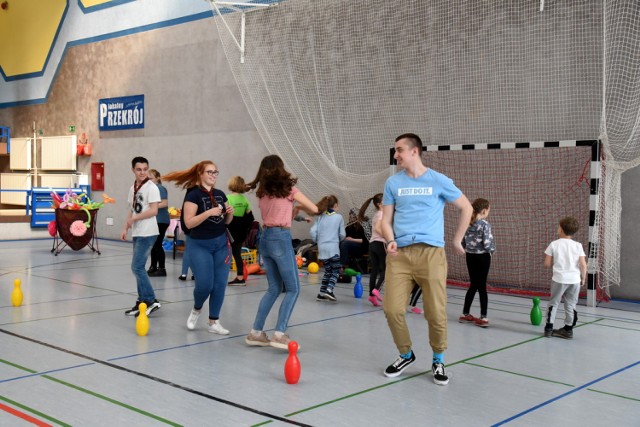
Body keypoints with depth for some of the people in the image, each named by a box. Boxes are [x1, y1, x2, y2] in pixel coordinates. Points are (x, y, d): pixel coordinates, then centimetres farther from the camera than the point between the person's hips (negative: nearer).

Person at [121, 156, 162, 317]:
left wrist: (133, 219, -11)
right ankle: (143, 301, 17)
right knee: (138, 267, 10)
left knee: (137, 267, -10)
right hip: (137, 233, 8)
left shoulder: (151, 187, -11)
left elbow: (153, 211, -18)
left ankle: (151, 301, -2)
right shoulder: (133, 188, 13)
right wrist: (126, 228, 10)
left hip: (147, 234, -8)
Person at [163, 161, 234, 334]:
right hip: (200, 245, -5)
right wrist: (209, 212, -27)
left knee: (220, 284, 2)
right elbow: (189, 223, -17)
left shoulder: (220, 194, 8)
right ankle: (196, 309, 24)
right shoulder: (193, 195, -10)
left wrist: (230, 213, -5)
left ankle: (213, 322, 14)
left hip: (222, 243, 5)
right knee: (204, 284, -9)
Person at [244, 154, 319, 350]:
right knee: (293, 289, 1)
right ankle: (279, 334, -10)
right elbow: (314, 209, 1)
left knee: (274, 289, 15)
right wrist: (300, 207, 20)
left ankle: (256, 332, 14)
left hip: (265, 238, 7)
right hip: (281, 238, -6)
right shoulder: (288, 189, -3)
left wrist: (293, 210, 19)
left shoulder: (262, 193, 13)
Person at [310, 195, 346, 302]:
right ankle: (329, 290, -15)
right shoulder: (339, 217, 0)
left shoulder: (320, 217, 7)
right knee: (336, 271, 3)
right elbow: (342, 235, 3)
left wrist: (317, 241, 17)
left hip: (322, 248, 4)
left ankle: (322, 293, 11)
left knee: (328, 270, 16)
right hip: (333, 248, -4)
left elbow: (313, 231, 0)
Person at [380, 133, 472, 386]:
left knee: (436, 313, -3)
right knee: (392, 309, -6)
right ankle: (406, 355, 19)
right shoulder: (393, 183, 11)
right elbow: (386, 220, 12)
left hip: (431, 253, -2)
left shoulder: (439, 181, 4)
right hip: (399, 253, 2)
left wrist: (457, 241, 13)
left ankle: (438, 360, 21)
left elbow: (466, 208, 13)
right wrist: (390, 241, -7)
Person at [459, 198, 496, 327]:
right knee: (482, 286, 2)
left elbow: (462, 241, 5)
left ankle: (465, 314, 21)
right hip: (482, 257, -5)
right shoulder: (485, 224, -16)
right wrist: (491, 251, -1)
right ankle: (483, 318, 5)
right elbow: (487, 244, -20)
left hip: (470, 257, 5)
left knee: (473, 285, 16)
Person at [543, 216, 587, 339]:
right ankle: (568, 329, 16)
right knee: (571, 305, 12)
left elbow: (547, 263, -3)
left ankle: (549, 328, 13)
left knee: (553, 303, 12)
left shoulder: (554, 244, -4)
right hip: (575, 279, 2)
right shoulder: (578, 246, 0)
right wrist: (583, 278, 9)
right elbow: (583, 264, -5)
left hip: (559, 279, -2)